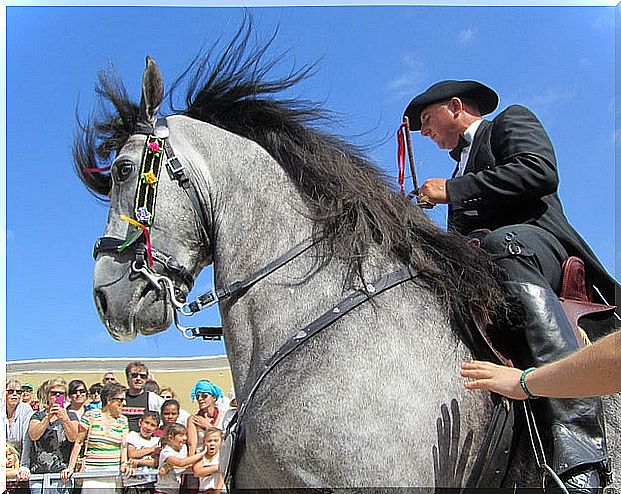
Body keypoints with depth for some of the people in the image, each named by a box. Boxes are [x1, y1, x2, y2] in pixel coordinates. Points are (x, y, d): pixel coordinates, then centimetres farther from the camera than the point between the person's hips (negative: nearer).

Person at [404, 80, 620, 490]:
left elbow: (541, 173, -5)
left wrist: (452, 190, -5)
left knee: (502, 244, -41)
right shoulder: (462, 163, 41)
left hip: (532, 241, -7)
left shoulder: (513, 121, 19)